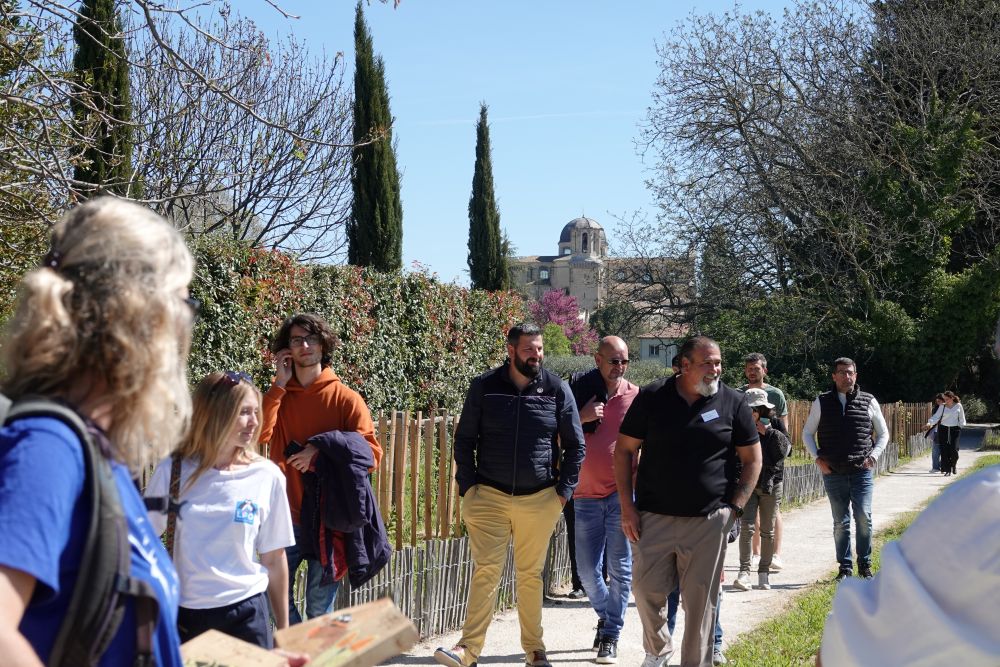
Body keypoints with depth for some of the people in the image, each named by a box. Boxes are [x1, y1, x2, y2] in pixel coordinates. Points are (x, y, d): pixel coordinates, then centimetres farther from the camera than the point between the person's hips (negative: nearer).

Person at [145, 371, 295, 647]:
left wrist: (283, 630, 8)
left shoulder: (267, 477, -4)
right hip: (184, 616, 0)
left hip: (246, 613, 0)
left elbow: (274, 559, 4)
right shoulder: (172, 471, -5)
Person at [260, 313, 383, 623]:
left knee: (319, 610, 6)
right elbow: (257, 433, -11)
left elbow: (371, 454, -7)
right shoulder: (277, 395, 8)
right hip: (285, 516, 2)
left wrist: (320, 453, -16)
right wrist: (279, 384, -9)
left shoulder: (346, 399, 0)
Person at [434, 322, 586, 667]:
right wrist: (467, 486, -2)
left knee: (531, 575, 10)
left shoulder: (558, 389, 0)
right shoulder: (484, 387, -1)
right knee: (485, 571, -5)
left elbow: (575, 445, 6)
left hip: (540, 499, 1)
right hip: (490, 496, -1)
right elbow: (464, 439, 5)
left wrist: (564, 490, 1)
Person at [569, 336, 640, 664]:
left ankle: (611, 636, 9)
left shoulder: (635, 396, 0)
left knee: (620, 568, -1)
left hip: (622, 492, -1)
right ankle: (605, 615, 33)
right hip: (587, 493, 2)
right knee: (588, 570, 7)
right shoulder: (578, 389, 1)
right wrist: (581, 418, -13)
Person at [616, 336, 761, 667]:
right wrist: (627, 506, -1)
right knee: (646, 589, 2)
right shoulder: (651, 397, 0)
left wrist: (734, 508, -1)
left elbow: (752, 459, 8)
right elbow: (624, 450, 5)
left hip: (709, 521, 0)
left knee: (701, 599, 2)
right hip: (654, 516, 0)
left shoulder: (733, 402, 2)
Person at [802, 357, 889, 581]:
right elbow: (808, 433, 14)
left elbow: (883, 433, 15)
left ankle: (865, 565, 6)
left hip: (862, 471, -1)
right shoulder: (822, 402, 6)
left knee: (864, 518, -6)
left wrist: (873, 456, 0)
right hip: (833, 472, 1)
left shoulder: (869, 401, 5)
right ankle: (845, 567, 12)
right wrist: (817, 458, 2)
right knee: (840, 522, 4)